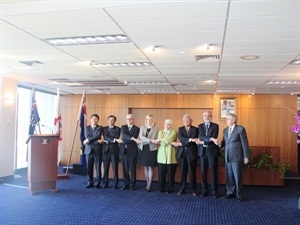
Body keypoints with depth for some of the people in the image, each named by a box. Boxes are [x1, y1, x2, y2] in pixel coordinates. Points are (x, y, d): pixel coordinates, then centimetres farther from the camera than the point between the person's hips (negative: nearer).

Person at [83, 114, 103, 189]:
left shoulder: (100, 128, 5)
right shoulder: (87, 128, 11)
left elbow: (97, 136, -12)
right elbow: (87, 137, -3)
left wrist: (88, 140, -12)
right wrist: (97, 141, -12)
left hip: (97, 150, -2)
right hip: (89, 149, 2)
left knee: (98, 168, 0)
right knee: (89, 168, 6)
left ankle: (97, 183, 8)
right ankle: (90, 183, 16)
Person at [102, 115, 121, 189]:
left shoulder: (118, 129, 3)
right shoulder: (104, 128, 10)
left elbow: (116, 138, -9)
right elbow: (105, 137, -6)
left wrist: (107, 141, -10)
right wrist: (113, 140, -20)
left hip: (114, 150, -2)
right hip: (106, 149, 2)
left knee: (115, 168, 0)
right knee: (106, 168, 6)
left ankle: (115, 184, 8)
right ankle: (105, 183, 16)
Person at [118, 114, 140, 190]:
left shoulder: (136, 129, 0)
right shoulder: (123, 127, 9)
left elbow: (133, 140, -12)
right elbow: (124, 135, -13)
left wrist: (122, 141, -11)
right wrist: (133, 138, -28)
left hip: (132, 150, -3)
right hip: (124, 150, 3)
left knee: (132, 169, 3)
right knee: (125, 168, 7)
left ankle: (132, 185, 13)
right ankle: (126, 184, 16)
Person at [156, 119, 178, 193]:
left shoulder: (174, 132, 6)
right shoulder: (161, 132, 15)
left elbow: (170, 139, -12)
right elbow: (159, 141, -2)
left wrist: (161, 139, -4)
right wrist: (169, 142, -10)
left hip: (171, 155, -2)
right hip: (162, 154, 2)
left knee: (171, 173, 0)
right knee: (161, 172, 1)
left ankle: (170, 189, 11)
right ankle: (161, 188, 13)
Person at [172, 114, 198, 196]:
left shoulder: (195, 129, 1)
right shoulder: (180, 129, 11)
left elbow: (193, 141, -11)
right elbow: (180, 138, -8)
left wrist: (180, 144, -12)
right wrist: (190, 139, -24)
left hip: (191, 153, -3)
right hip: (182, 152, 3)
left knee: (192, 172, 3)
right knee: (182, 172, 7)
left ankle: (193, 189, 13)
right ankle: (182, 189, 15)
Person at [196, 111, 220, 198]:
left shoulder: (215, 126, 1)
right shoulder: (200, 126, 10)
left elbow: (214, 138, -11)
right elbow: (200, 137, -7)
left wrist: (202, 142, -12)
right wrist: (210, 138, -22)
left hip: (212, 150, -3)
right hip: (202, 151, 3)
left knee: (213, 171, 0)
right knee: (203, 171, 6)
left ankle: (214, 190, 10)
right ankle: (204, 190, 15)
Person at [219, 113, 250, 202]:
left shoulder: (240, 129, -6)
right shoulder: (225, 130, 13)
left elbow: (245, 143, -7)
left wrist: (246, 156, -9)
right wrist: (220, 143, -5)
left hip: (237, 157, -6)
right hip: (227, 157, 6)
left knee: (237, 176, 2)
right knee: (229, 176, 10)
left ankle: (239, 194, 13)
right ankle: (230, 193, 22)